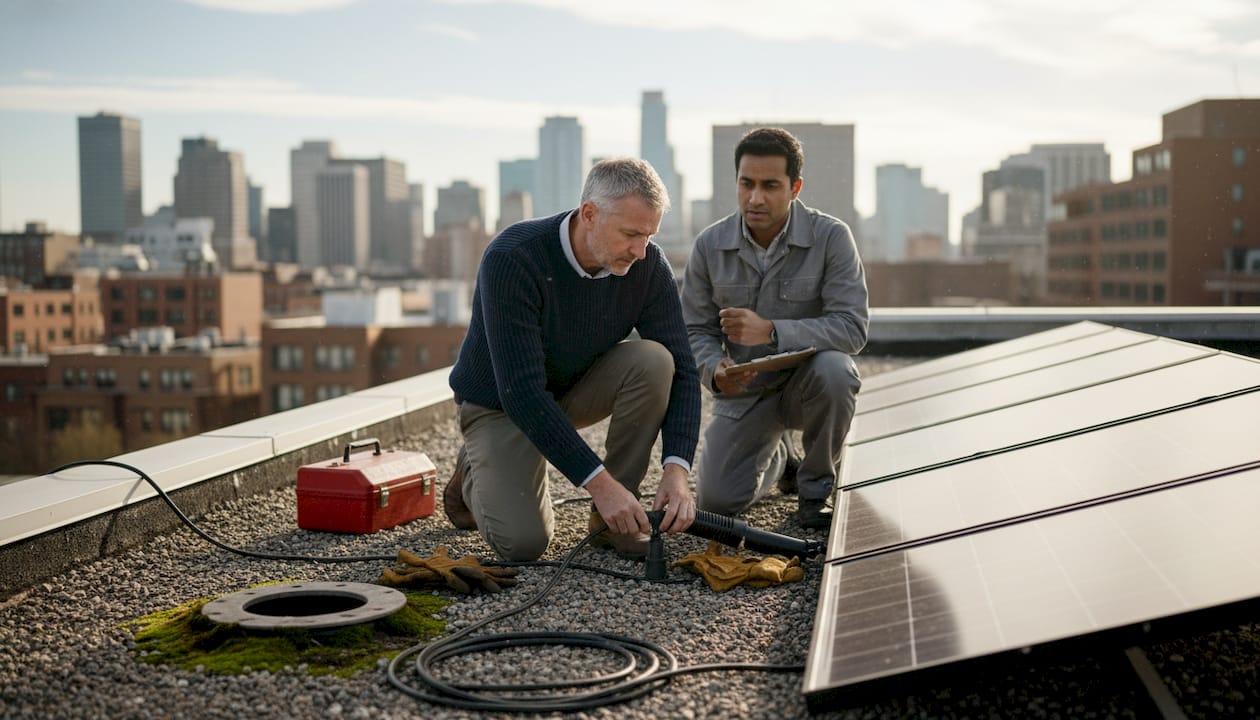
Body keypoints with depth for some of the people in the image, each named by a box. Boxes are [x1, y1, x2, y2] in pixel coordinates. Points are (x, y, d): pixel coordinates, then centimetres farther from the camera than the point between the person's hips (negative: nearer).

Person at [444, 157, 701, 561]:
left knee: (654, 361, -27)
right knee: (523, 541, -23)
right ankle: (477, 474, 12)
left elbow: (681, 370, -17)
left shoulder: (649, 265, -18)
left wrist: (677, 469, -33)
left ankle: (614, 517, -11)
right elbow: (521, 392, -36)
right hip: (501, 403, -4)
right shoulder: (512, 258, -33)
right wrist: (600, 483, -39)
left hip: (579, 388, 4)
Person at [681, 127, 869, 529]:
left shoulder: (831, 237, -16)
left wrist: (771, 330, -37)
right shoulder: (710, 245, -7)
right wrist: (716, 371, -24)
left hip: (808, 380, -2)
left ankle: (817, 484, -9)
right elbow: (696, 331, 0)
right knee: (716, 501, -12)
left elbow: (852, 328, -24)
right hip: (744, 391, 2)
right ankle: (778, 458, 26)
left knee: (833, 370, -37)